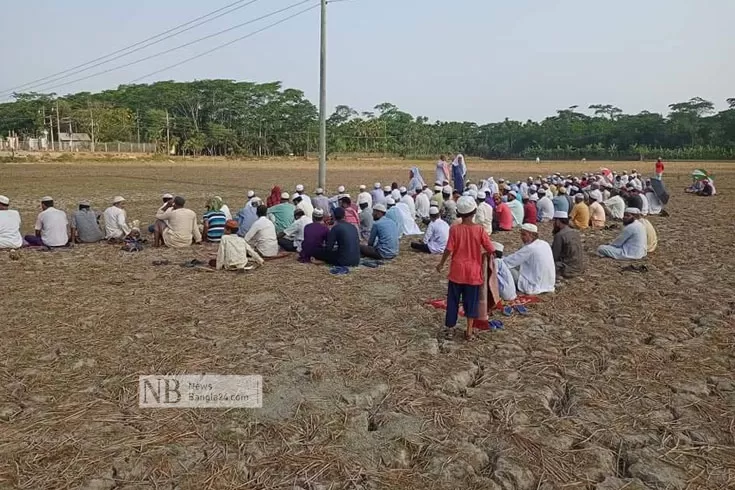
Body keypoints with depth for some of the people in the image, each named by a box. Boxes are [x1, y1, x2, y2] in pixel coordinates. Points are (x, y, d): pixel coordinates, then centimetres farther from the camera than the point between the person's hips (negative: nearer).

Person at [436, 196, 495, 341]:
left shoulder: (454, 229, -11)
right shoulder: (479, 230, -10)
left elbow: (449, 250, -11)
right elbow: (491, 250, -9)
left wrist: (441, 264, 4)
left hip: (457, 271, 0)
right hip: (473, 272, 0)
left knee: (453, 300, 13)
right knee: (471, 301, 10)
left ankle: (449, 328, 22)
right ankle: (469, 331, 15)